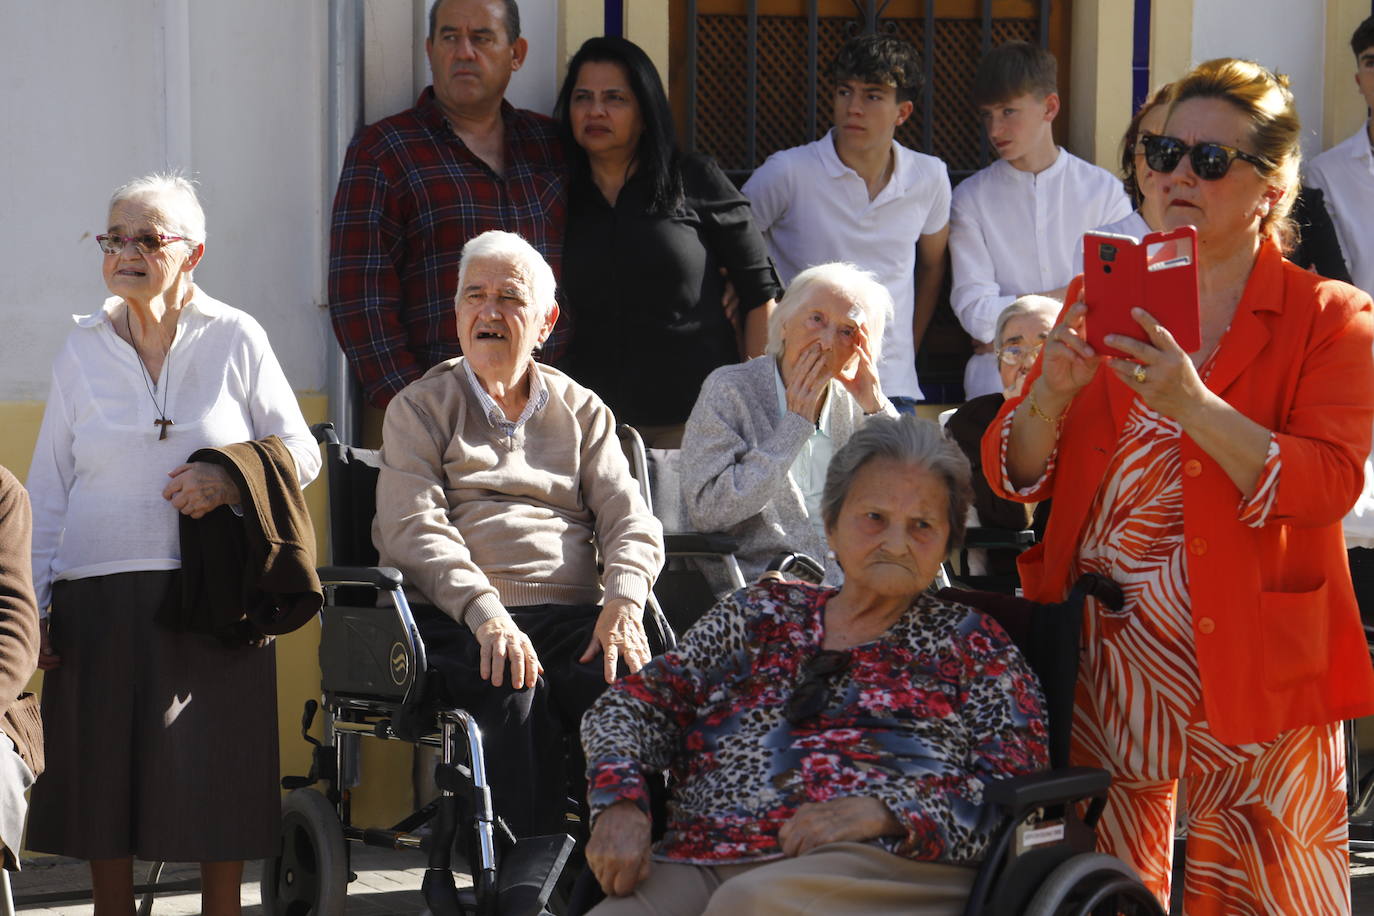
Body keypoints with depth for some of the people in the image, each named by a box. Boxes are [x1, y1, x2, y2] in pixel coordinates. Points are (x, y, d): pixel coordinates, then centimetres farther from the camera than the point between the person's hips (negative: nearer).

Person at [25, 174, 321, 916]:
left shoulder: (235, 340, 3)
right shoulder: (82, 350, 9)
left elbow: (302, 454, 6)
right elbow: (47, 488, 11)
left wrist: (232, 480, -15)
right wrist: (33, 605, 6)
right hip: (99, 597, 2)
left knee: (216, 774, -1)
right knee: (100, 773, 4)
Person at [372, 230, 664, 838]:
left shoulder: (582, 411, 23)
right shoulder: (420, 409, 14)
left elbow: (629, 520, 13)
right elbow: (412, 530, -1)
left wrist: (624, 600, -12)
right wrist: (485, 613, -20)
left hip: (574, 616, 2)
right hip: (460, 621, -2)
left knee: (629, 681, -33)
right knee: (518, 693, -37)